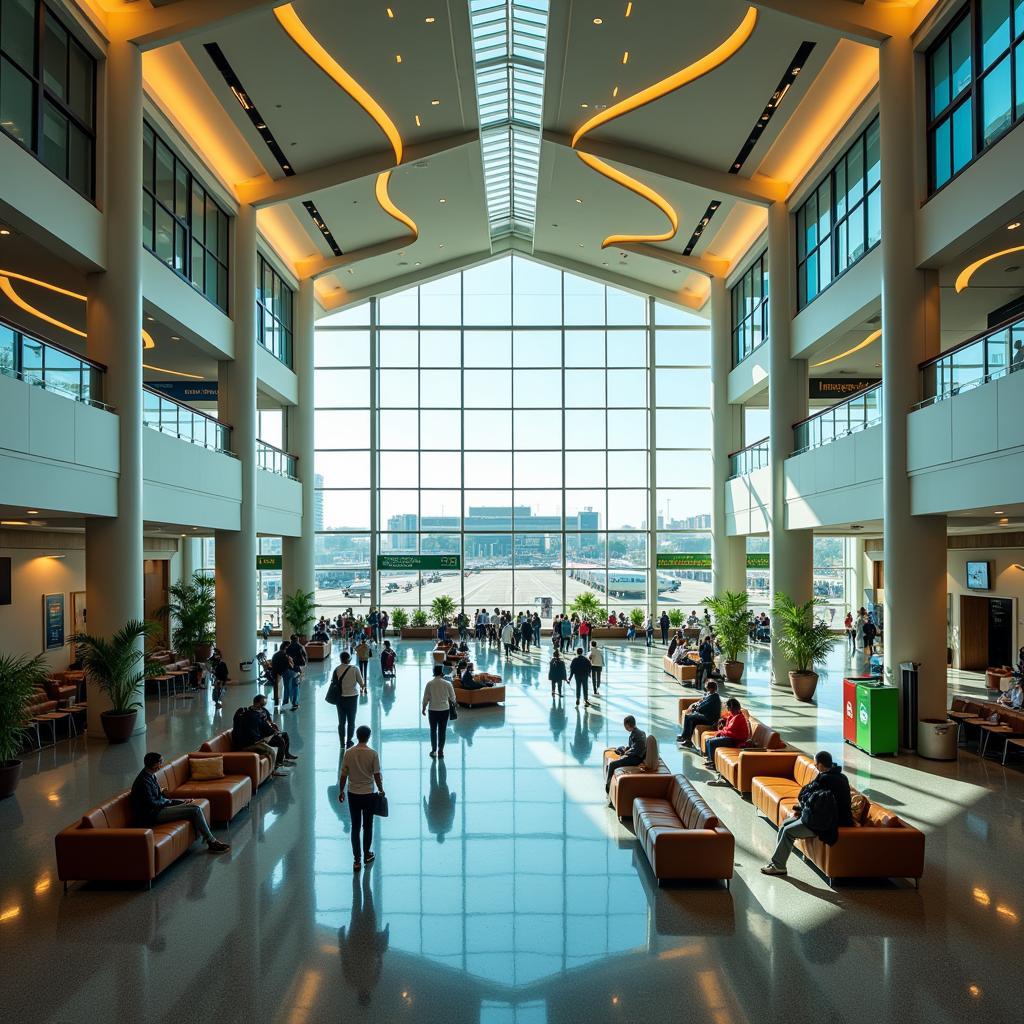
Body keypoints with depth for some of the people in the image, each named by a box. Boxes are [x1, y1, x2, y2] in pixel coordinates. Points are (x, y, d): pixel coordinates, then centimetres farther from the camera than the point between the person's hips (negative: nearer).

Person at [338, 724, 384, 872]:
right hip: (368, 794, -2)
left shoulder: (349, 753, -7)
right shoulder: (373, 753, -13)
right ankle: (367, 855, 25)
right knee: (367, 826, 14)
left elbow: (343, 775, -2)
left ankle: (357, 860, 8)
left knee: (355, 827, 8)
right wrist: (381, 790, 7)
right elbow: (377, 775, -8)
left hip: (353, 794, 2)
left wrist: (341, 791, 11)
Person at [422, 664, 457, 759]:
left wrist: (423, 708, 11)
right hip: (445, 709, 0)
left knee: (433, 730, 13)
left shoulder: (429, 684, -10)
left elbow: (426, 698, -4)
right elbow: (452, 697, 1)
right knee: (442, 731, 9)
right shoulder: (447, 684, -9)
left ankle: (434, 750, 16)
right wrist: (452, 702, 24)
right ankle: (441, 751, 13)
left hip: (433, 710, 0)